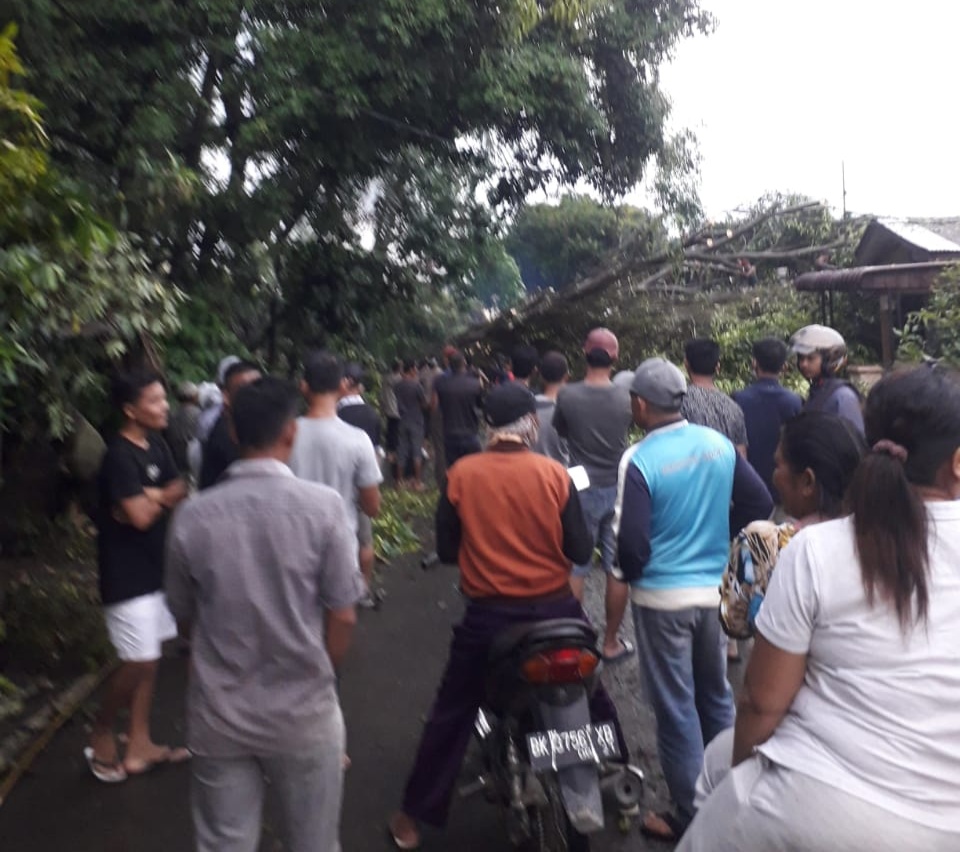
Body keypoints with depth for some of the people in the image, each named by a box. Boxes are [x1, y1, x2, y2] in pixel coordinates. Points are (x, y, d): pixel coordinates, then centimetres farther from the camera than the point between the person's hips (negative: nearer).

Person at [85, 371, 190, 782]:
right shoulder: (120, 456, -18)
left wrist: (149, 498, -15)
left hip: (155, 568, 8)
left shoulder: (156, 446, 7)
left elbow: (181, 492, 2)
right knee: (138, 662, -2)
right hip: (127, 575, -8)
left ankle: (139, 746, 24)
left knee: (149, 660, 13)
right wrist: (161, 498, -5)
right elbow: (140, 516, -23)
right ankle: (101, 737, 22)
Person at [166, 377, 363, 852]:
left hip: (217, 714, 2)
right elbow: (342, 617, -11)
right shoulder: (321, 505, -17)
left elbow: (185, 617, 4)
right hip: (303, 712, -2)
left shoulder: (193, 516, -10)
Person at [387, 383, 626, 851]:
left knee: (451, 713, 16)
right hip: (555, 609, 1)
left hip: (487, 615, 0)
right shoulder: (555, 474, -10)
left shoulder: (461, 474, -9)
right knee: (593, 697, 25)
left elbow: (445, 549, -1)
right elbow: (580, 551, -6)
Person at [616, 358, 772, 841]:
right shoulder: (719, 443, -3)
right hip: (715, 589, 6)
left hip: (662, 597, -5)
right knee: (716, 695, 22)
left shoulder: (639, 459, -19)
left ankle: (692, 817, 23)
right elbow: (759, 504, 2)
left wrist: (629, 574, 1)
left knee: (676, 708, 9)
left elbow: (631, 543, -21)